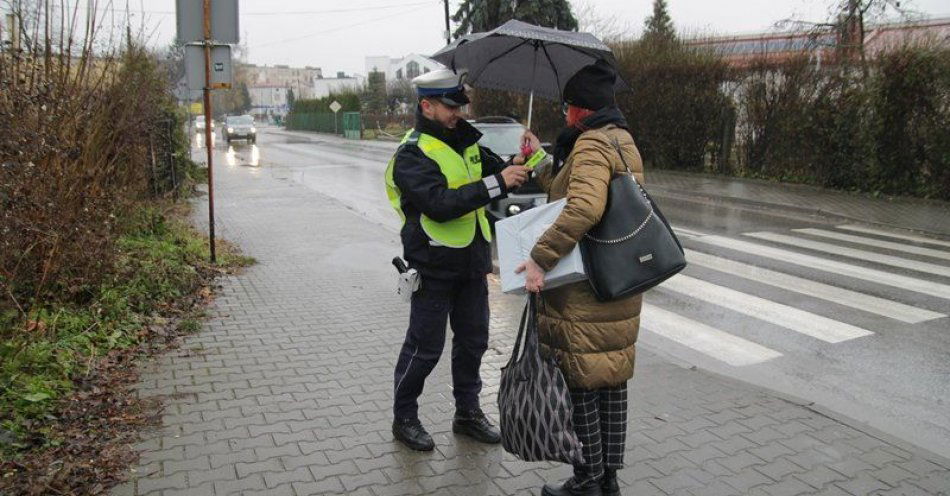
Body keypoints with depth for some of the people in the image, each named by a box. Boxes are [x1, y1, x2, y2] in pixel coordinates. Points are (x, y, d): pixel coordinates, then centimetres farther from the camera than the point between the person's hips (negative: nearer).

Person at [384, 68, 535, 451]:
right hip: (434, 266, -7)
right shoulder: (412, 154, -14)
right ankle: (404, 418, 21)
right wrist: (496, 183, -31)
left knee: (473, 340, 15)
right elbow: (441, 204, -28)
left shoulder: (464, 142, 11)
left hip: (472, 263, 8)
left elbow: (497, 171, 14)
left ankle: (468, 412, 32)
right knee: (425, 347, 3)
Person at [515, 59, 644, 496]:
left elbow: (583, 209, -33)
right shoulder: (624, 141, 15)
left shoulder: (592, 145, -16)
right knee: (612, 381, 15)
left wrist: (540, 258, -31)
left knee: (580, 384, 3)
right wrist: (539, 164, 19)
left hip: (585, 293, -10)